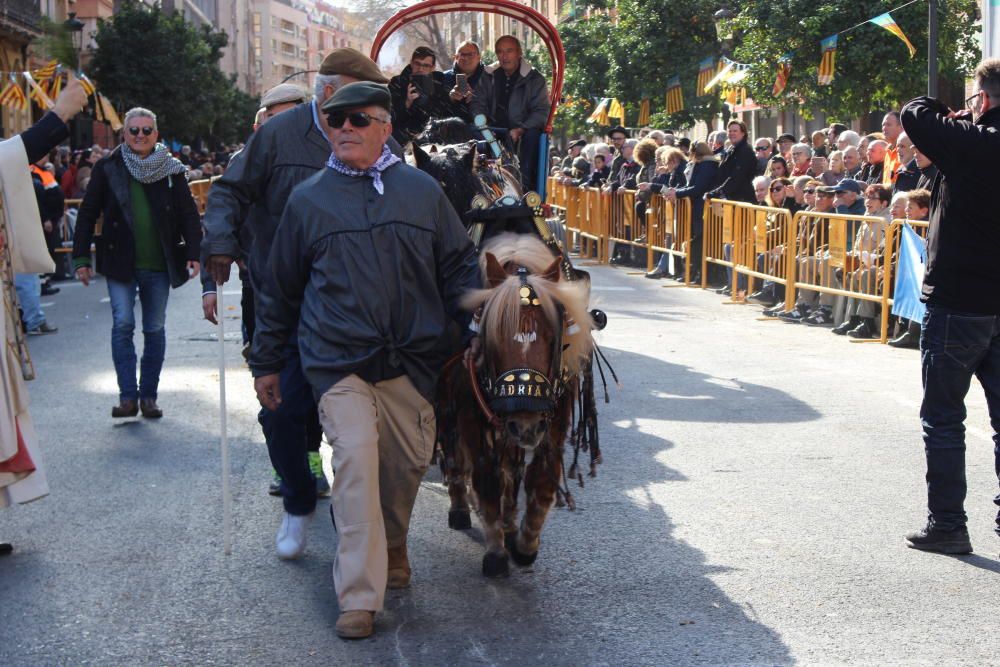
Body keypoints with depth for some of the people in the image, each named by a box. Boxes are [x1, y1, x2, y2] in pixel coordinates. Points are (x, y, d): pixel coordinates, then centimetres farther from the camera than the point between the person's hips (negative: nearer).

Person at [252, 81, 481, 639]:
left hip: (413, 358, 2)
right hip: (339, 360, -2)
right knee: (356, 458, -15)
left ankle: (392, 544, 40)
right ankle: (359, 598, -10)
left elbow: (460, 265, 10)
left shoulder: (422, 190, 7)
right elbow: (282, 289, 13)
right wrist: (267, 362, 16)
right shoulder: (309, 199, 7)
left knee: (408, 462, 9)